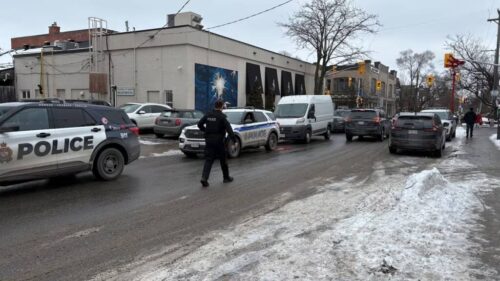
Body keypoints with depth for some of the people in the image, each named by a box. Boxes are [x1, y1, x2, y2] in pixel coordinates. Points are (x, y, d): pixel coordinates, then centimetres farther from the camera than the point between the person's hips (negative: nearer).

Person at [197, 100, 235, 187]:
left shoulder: (208, 115, 5)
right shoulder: (222, 117, -11)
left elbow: (199, 124, 10)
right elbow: (229, 129, -18)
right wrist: (234, 140, -18)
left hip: (209, 140, 4)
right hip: (218, 141, -4)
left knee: (208, 159, 3)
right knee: (223, 159, 11)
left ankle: (204, 178, -13)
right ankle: (226, 177, 25)